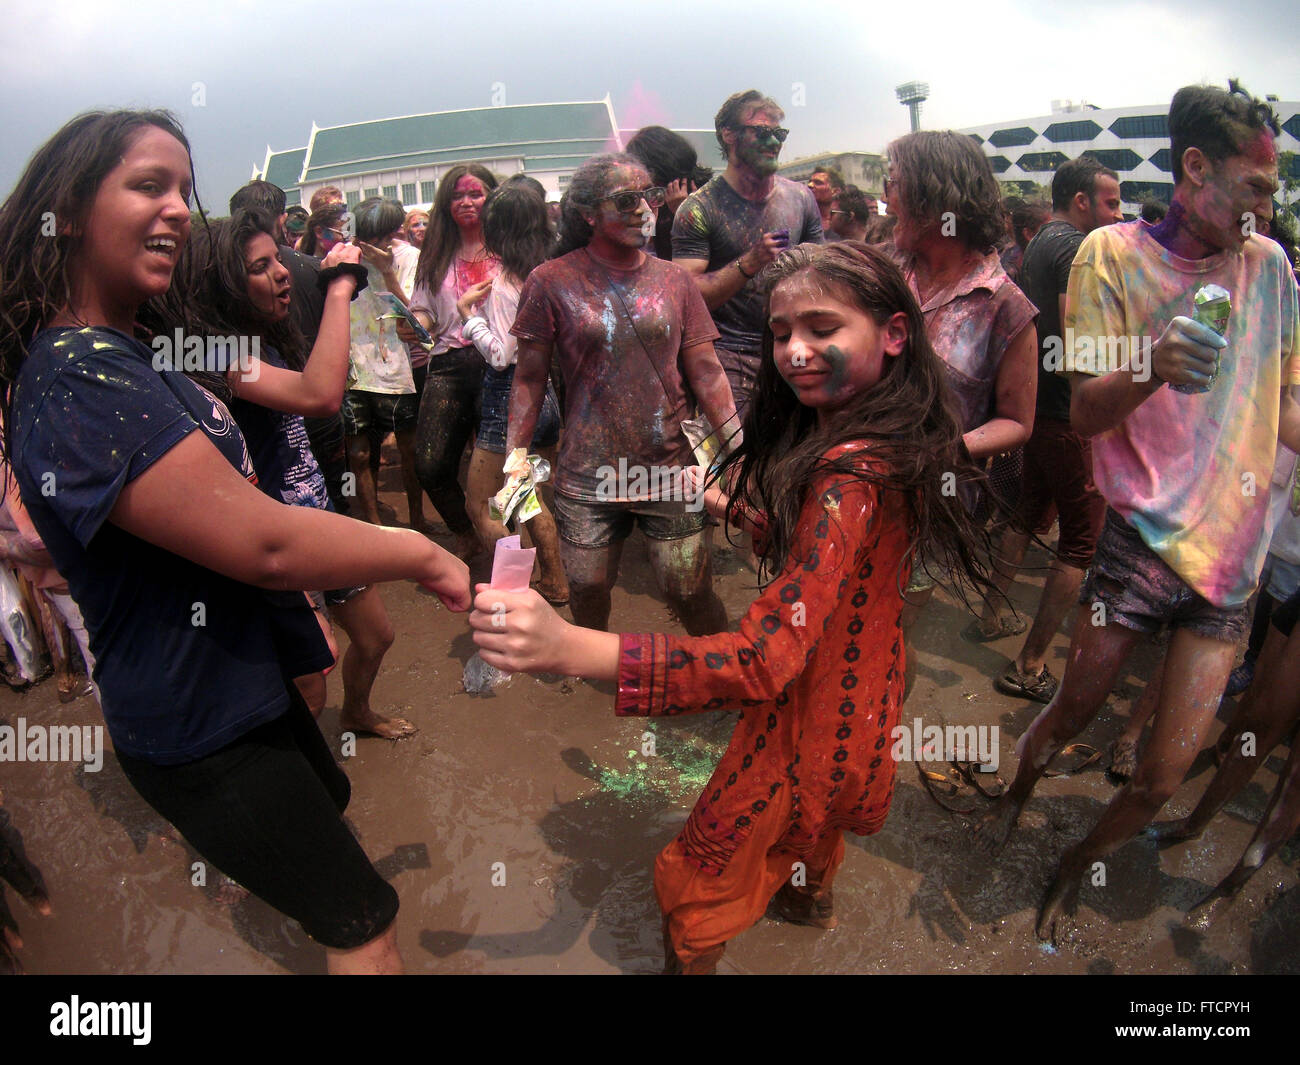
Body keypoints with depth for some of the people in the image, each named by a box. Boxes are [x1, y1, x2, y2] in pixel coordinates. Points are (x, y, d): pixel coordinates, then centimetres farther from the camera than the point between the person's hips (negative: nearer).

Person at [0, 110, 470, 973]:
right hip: (199, 730, -10)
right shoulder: (78, 381, -29)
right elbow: (263, 542, -33)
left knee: (330, 808, 34)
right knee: (365, 926, 6)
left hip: (240, 676, 10)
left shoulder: (123, 353, 5)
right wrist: (422, 555, -22)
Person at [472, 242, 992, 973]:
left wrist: (569, 647, -55)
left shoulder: (851, 476, -34)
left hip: (811, 717, -10)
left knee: (692, 893, 11)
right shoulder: (888, 441, -3)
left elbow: (768, 659, -44)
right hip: (863, 699, 10)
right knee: (811, 824, 39)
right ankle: (812, 896, 70)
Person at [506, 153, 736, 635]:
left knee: (691, 593, 2)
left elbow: (706, 371, 6)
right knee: (587, 591, 8)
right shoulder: (551, 282, -1)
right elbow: (530, 378, 3)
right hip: (586, 476, -1)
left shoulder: (673, 279, 6)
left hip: (671, 470, 1)